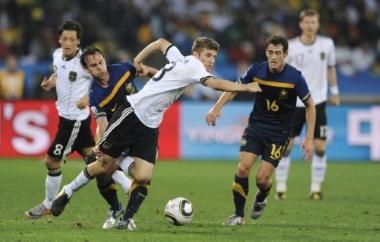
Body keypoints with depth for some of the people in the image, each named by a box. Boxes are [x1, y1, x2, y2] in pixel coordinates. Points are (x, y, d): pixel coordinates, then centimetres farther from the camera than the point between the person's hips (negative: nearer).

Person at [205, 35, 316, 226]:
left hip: (278, 134, -2)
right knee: (243, 168, -15)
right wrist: (217, 107, -10)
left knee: (262, 178, -9)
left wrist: (309, 138, -8)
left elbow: (310, 106, -5)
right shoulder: (256, 70, -9)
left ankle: (261, 198, 28)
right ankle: (238, 215, 0)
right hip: (255, 126, 2)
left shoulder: (295, 77, -16)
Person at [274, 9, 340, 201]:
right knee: (286, 145, -1)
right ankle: (280, 187, 11)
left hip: (317, 101, 1)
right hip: (294, 102, -1)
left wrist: (334, 92, 16)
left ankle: (316, 188, 7)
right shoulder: (290, 47, -8)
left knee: (320, 146, -4)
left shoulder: (327, 44, -1)